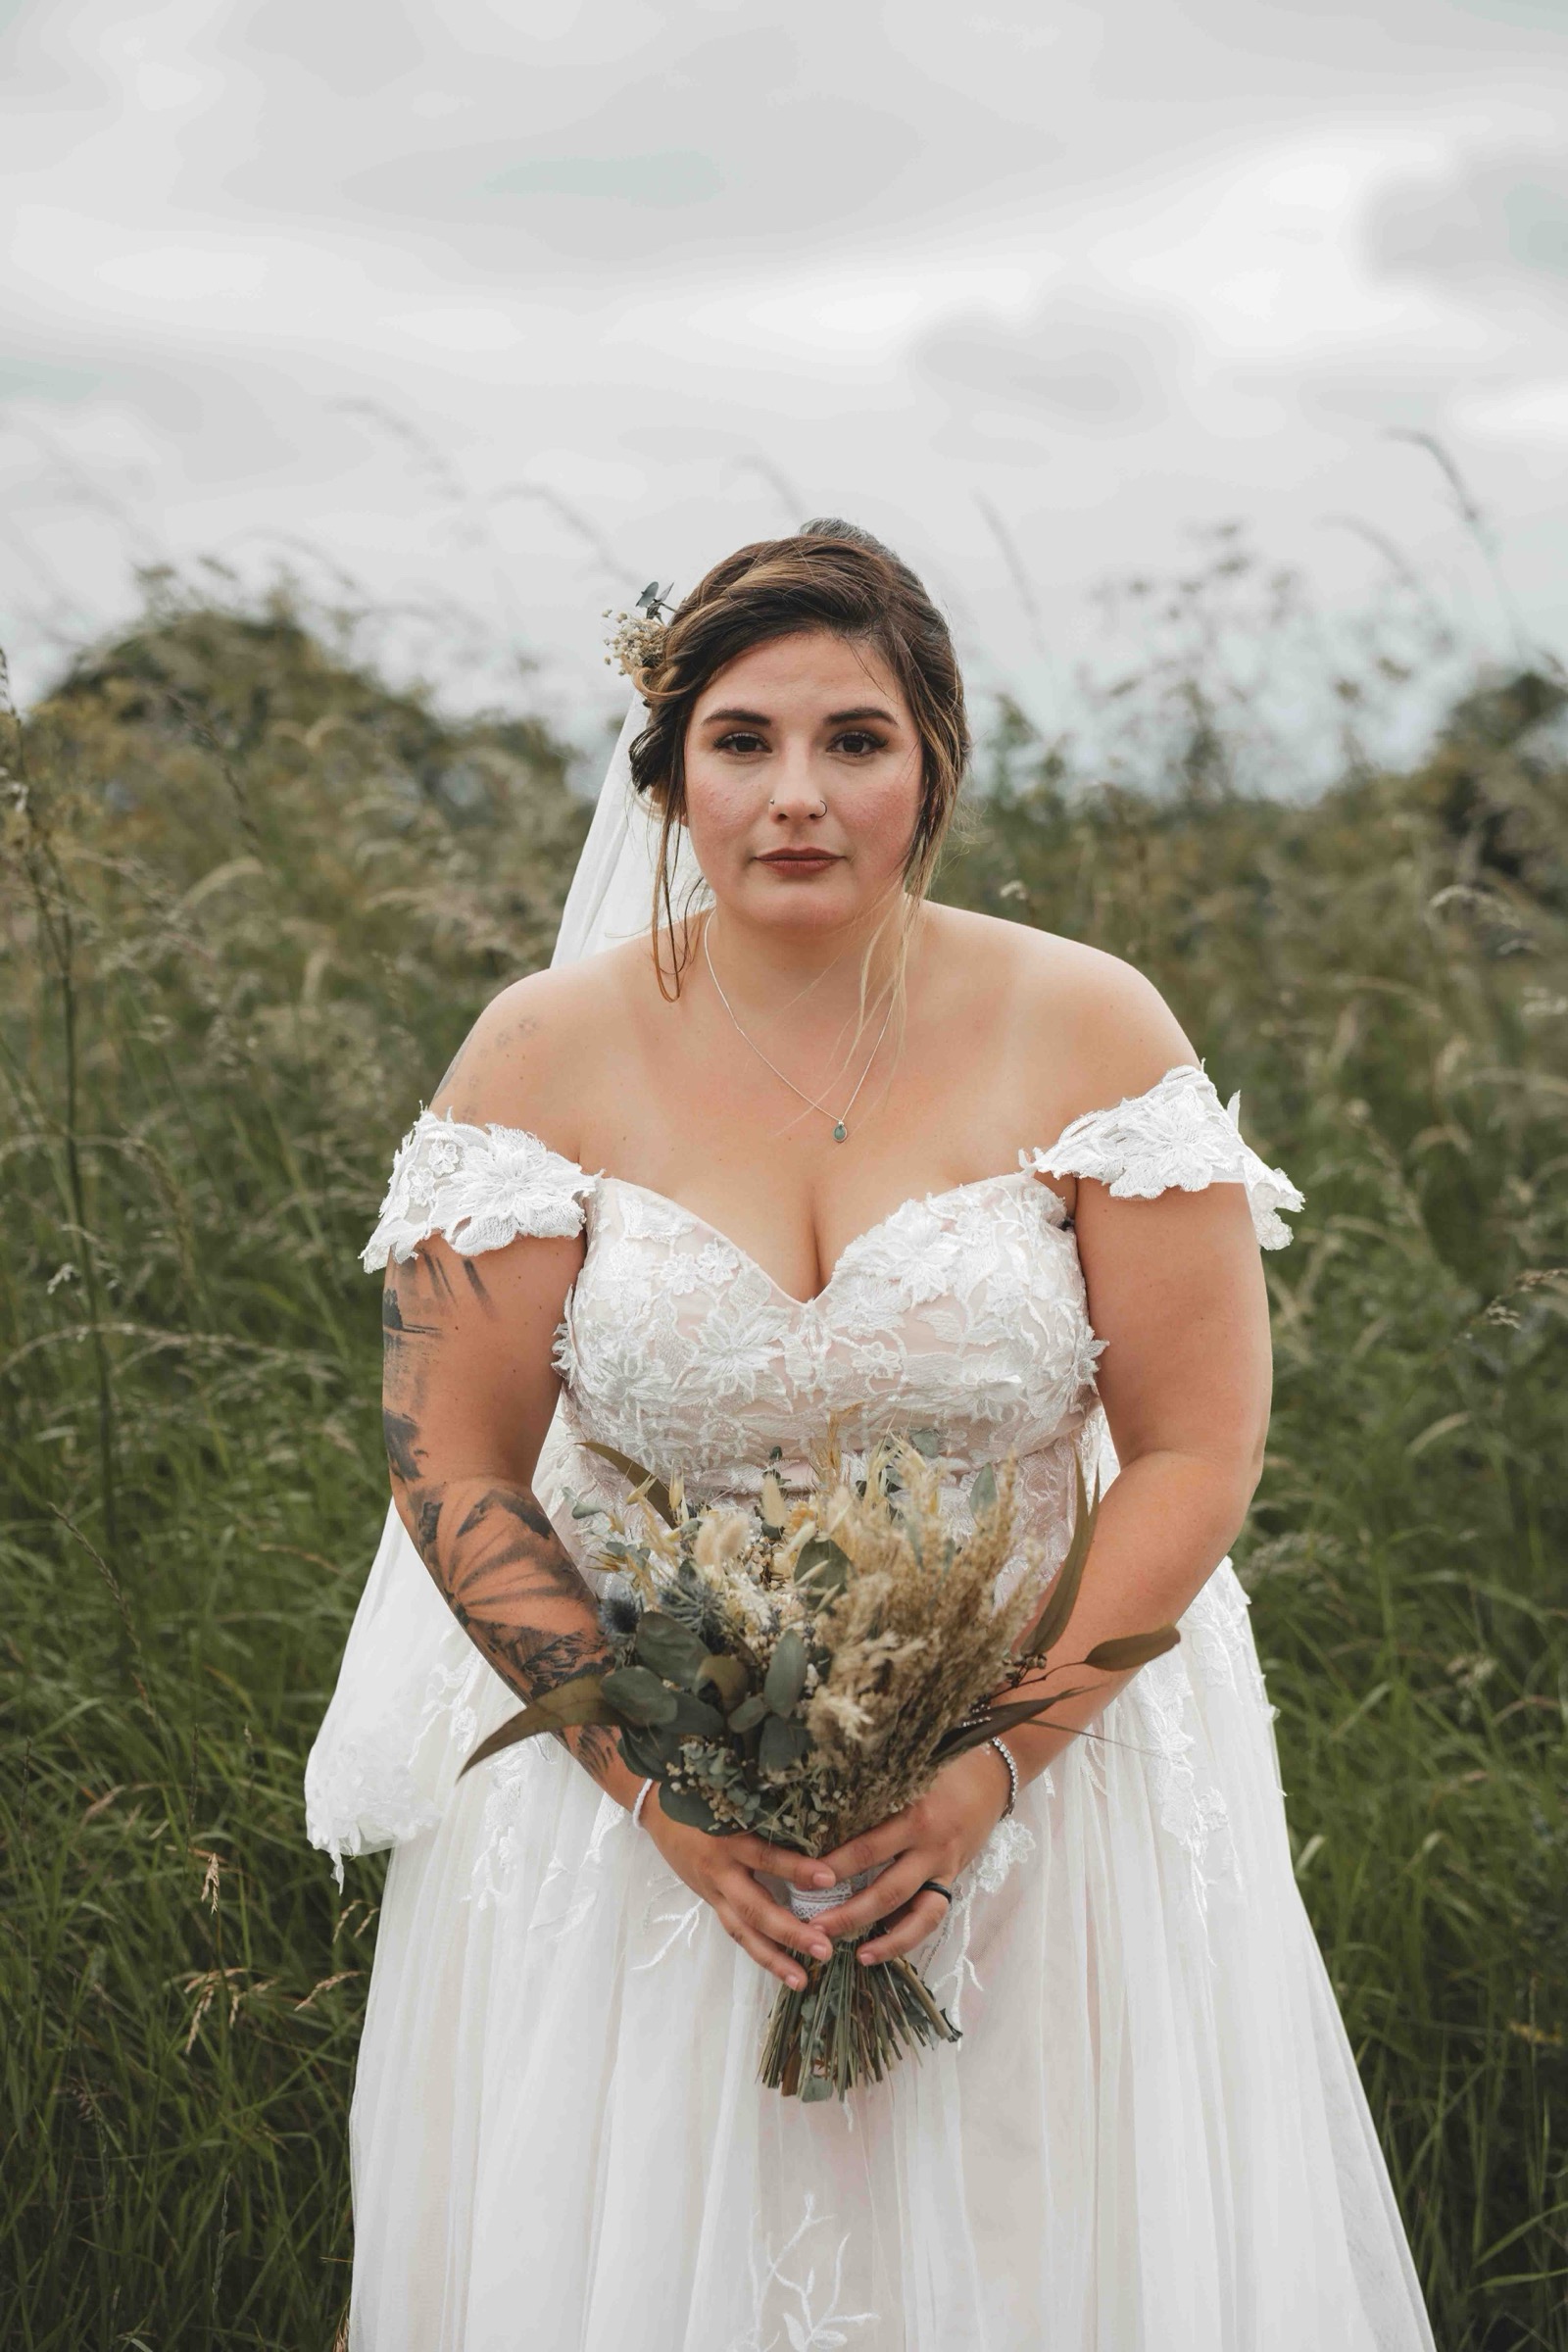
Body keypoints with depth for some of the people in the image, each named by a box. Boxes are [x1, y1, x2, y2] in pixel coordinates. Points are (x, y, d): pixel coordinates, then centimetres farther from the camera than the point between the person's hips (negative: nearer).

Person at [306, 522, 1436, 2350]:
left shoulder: (1088, 1029, -9)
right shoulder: (546, 1052, -7)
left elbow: (1198, 1448, -8)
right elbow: (454, 1470, -5)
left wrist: (995, 1765, -17)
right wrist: (660, 1781, -15)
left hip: (1049, 1763, 0)